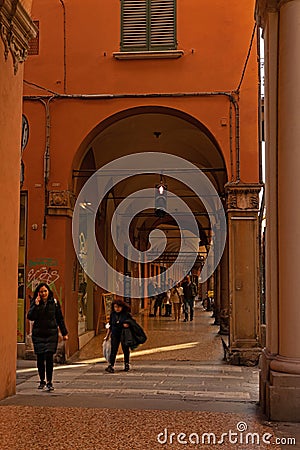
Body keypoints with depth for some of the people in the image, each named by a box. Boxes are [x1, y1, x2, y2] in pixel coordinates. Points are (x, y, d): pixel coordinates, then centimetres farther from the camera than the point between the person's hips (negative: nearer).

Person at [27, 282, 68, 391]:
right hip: (38, 334, 1)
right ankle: (42, 381, 21)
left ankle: (49, 382, -4)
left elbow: (60, 318, 9)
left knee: (49, 357, -10)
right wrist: (36, 305, -19)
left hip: (51, 334, -1)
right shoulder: (34, 302, 3)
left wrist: (64, 333, 9)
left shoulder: (54, 302, 3)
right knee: (40, 358, 4)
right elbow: (30, 317, -9)